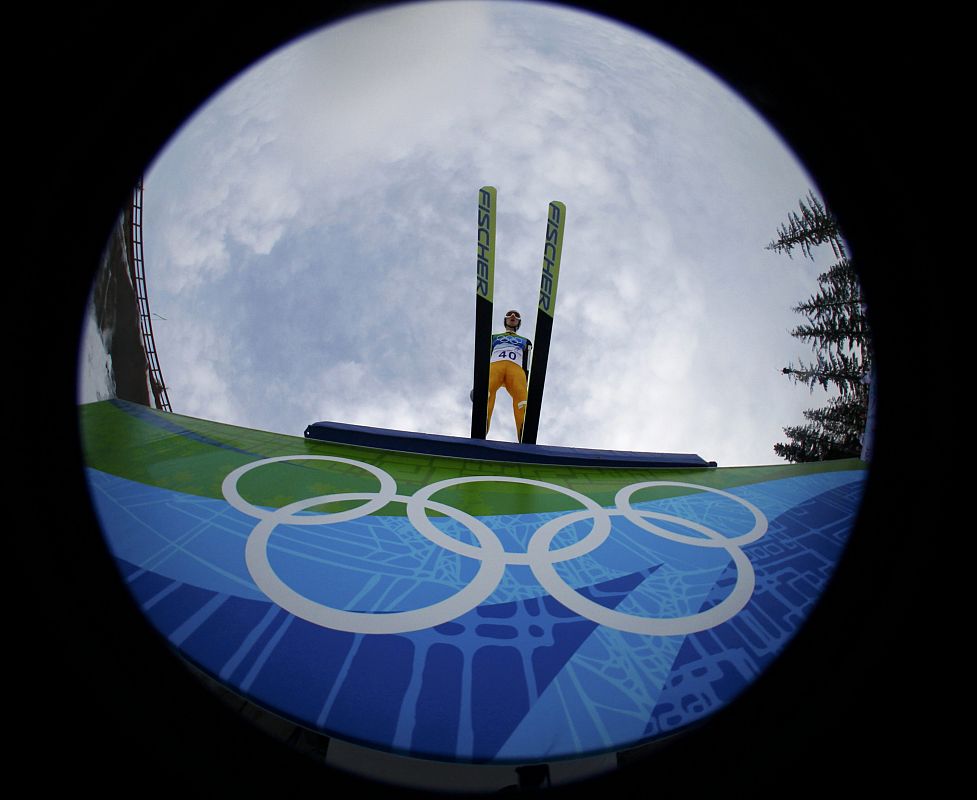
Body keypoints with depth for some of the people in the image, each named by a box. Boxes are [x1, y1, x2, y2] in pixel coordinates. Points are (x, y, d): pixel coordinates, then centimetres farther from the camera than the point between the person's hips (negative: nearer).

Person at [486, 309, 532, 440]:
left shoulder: (525, 341, 39)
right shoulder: (494, 338, 38)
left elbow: (526, 366, 24)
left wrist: (525, 384, 6)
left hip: (516, 369, 0)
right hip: (495, 365, 0)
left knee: (521, 395, -34)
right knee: (487, 389, -38)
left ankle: (525, 441, -53)